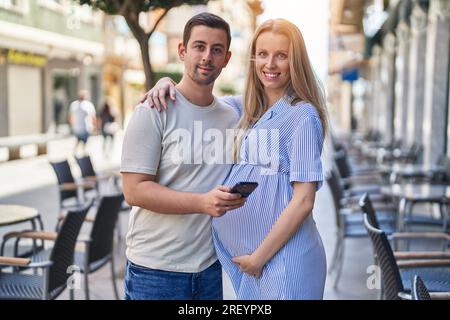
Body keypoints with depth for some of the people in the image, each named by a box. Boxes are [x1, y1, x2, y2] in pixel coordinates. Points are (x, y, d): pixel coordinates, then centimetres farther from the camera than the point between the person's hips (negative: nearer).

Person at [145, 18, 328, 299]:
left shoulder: (303, 116, -12)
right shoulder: (250, 108, 8)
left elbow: (303, 200, -15)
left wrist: (259, 256, -12)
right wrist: (166, 83, 0)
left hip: (285, 256, -6)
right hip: (245, 254, 6)